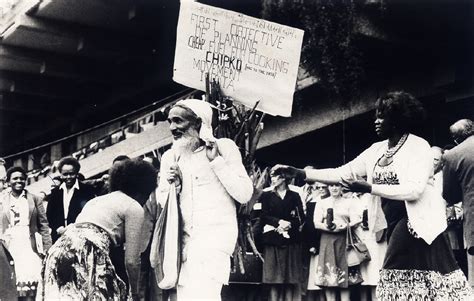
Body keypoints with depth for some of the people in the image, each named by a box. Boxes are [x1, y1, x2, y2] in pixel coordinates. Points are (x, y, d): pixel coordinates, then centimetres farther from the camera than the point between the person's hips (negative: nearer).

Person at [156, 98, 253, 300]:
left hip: (216, 232, -5)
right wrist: (172, 185, -5)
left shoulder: (224, 147, -1)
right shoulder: (169, 157, 11)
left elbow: (245, 195, -7)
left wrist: (216, 161, -11)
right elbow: (162, 202, 15)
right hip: (184, 236, 6)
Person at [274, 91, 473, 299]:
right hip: (394, 224, 7)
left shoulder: (418, 146, -10)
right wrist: (301, 173, -2)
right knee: (404, 282, 8)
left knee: (399, 280, -7)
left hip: (417, 221, -6)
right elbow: (342, 173, 7)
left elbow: (414, 189, -22)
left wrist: (369, 188, -26)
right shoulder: (377, 150, 9)